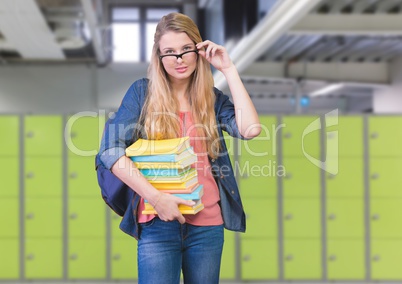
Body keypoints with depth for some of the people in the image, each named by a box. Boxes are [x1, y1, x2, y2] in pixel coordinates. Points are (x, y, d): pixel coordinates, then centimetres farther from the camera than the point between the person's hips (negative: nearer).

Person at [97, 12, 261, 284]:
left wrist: (229, 69, -4)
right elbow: (111, 149, -7)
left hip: (207, 224, 3)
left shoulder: (213, 98, 8)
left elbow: (250, 129, -10)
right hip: (158, 223, -2)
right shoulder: (142, 91, 2)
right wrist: (155, 196, -16)